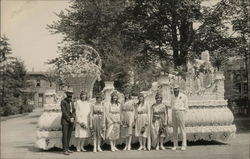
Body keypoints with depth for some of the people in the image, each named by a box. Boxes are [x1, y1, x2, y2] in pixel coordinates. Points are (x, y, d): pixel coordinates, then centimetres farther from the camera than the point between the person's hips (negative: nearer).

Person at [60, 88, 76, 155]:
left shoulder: (71, 102, 15)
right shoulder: (63, 102, -7)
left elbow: (74, 111, 14)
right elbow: (64, 112, -13)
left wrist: (73, 118, -3)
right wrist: (69, 119, -13)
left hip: (71, 121, 7)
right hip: (65, 121, -6)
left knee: (69, 135, 7)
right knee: (65, 135, -6)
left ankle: (67, 148, 14)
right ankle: (65, 150, -4)